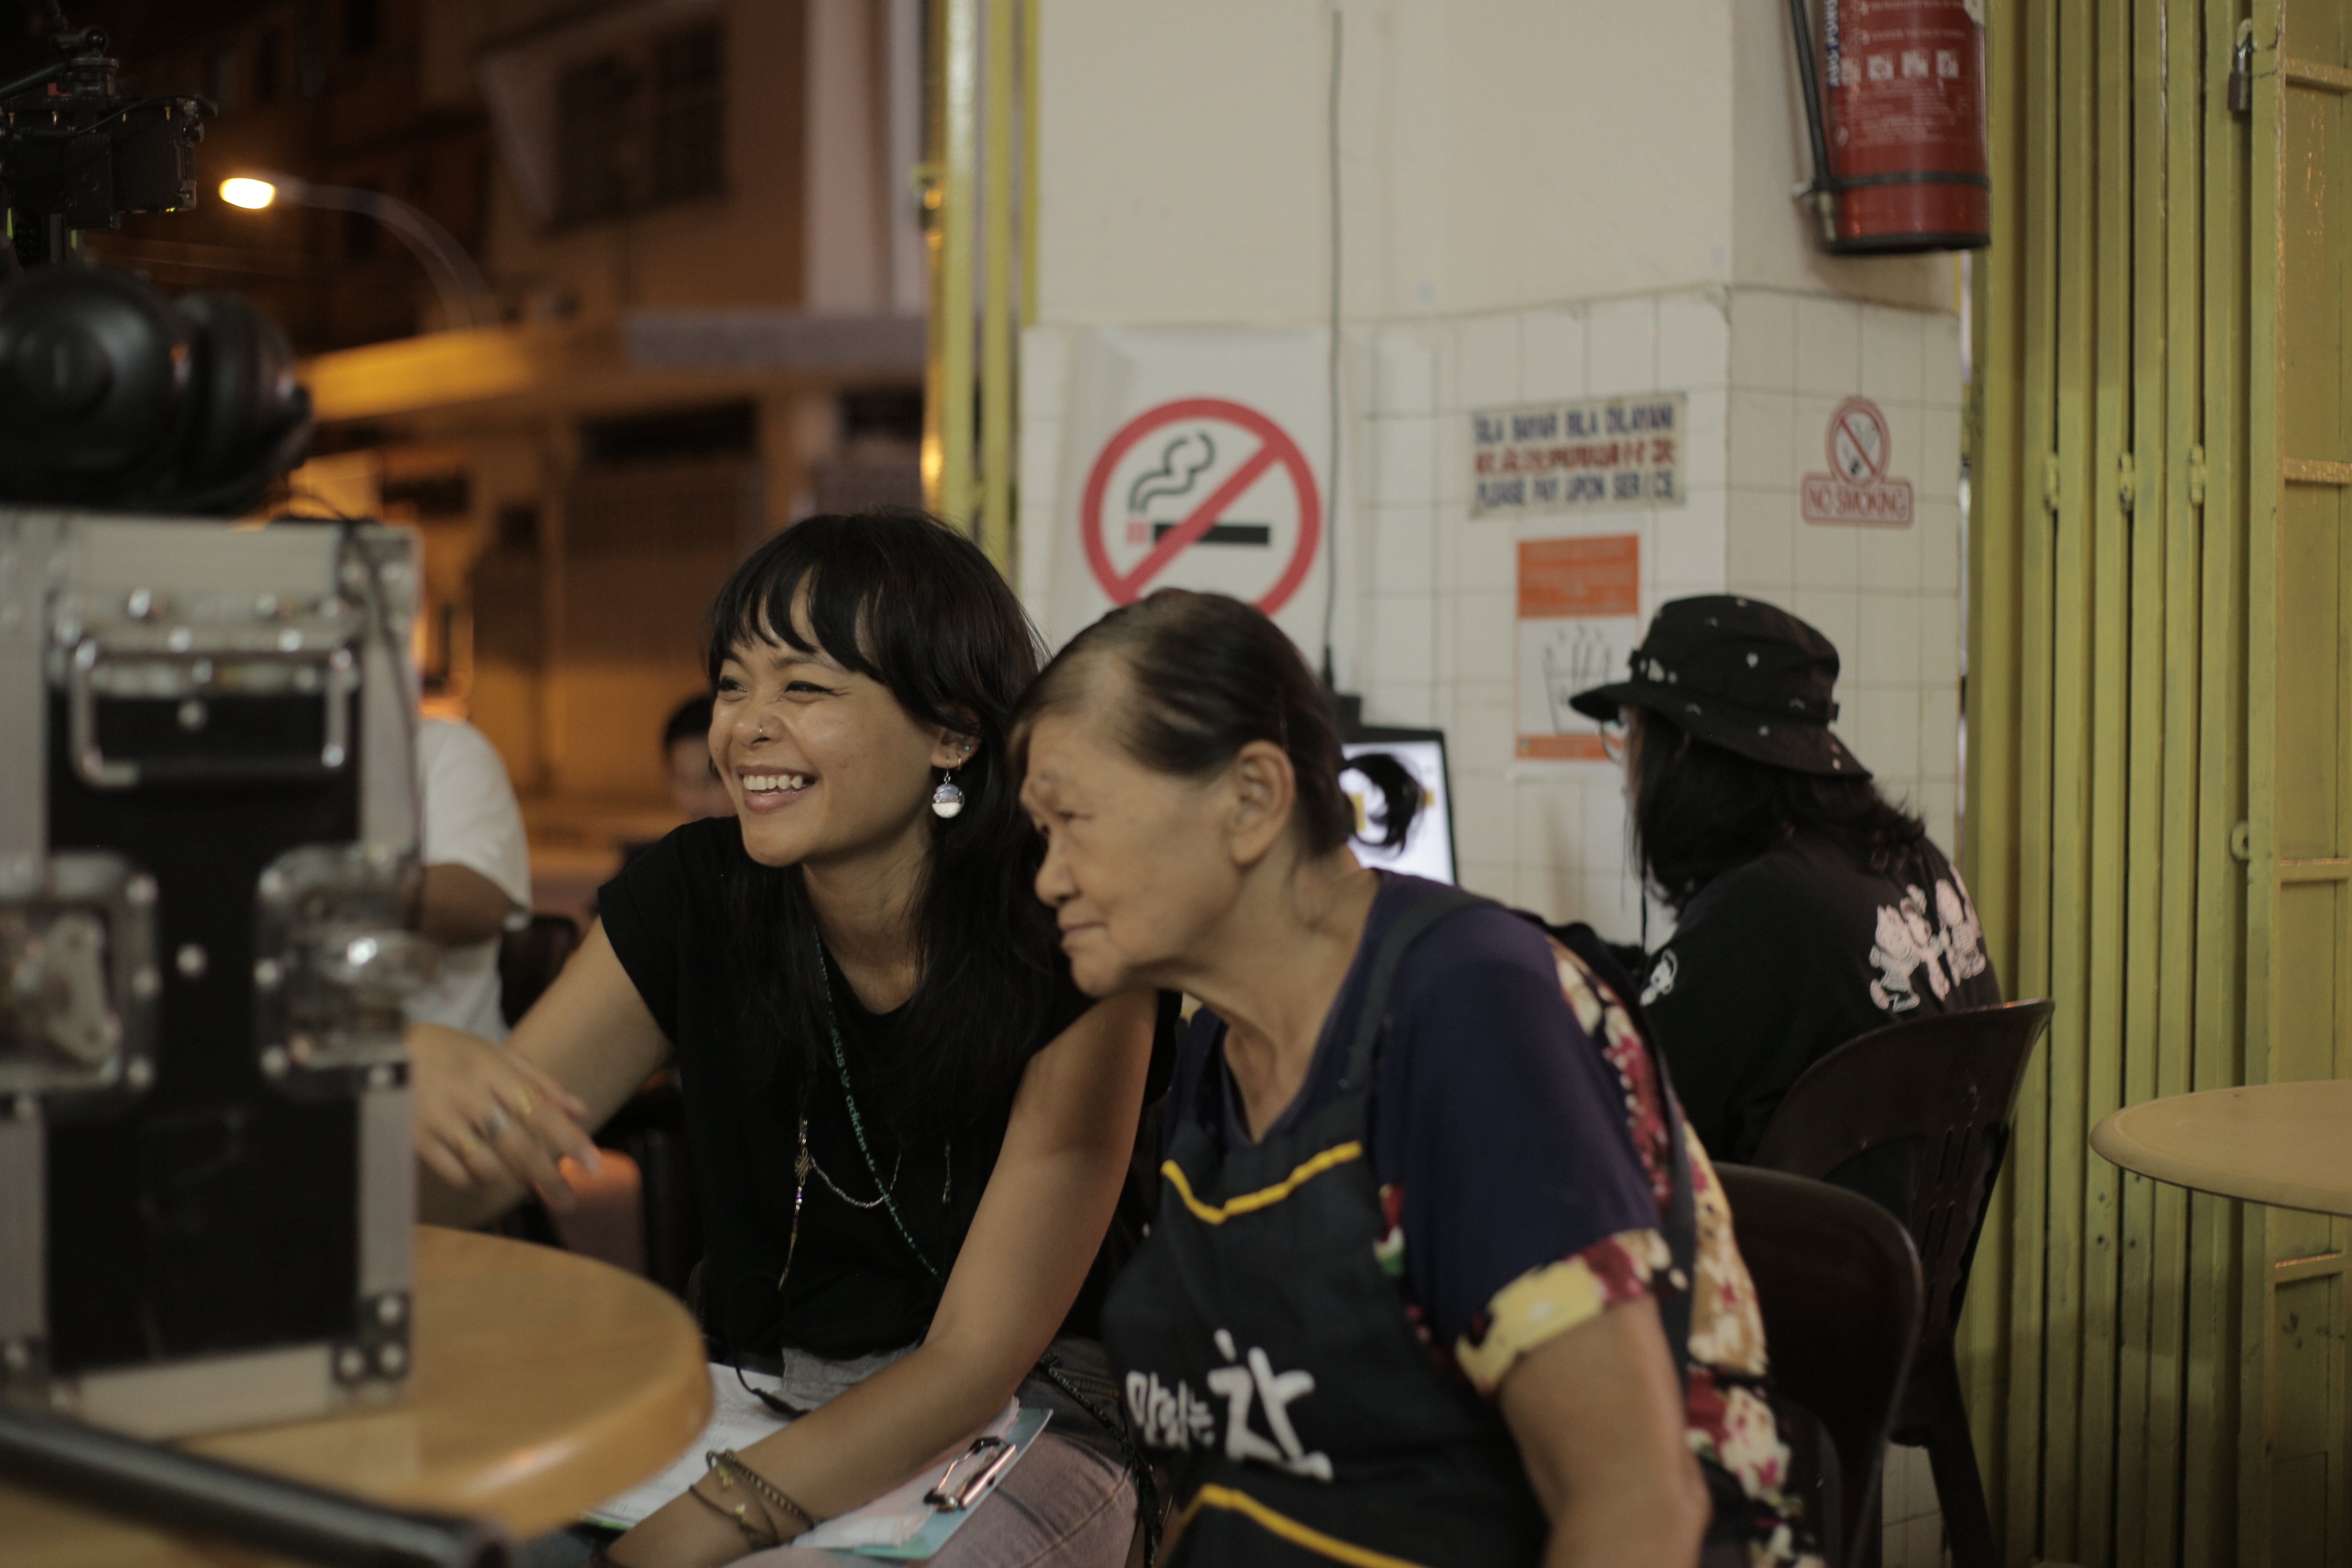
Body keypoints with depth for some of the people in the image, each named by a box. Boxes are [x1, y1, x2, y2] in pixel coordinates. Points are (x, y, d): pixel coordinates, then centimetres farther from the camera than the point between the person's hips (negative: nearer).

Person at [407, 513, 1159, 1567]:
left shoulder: (1066, 956, -16)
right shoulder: (690, 898, -5)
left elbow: (977, 1360, -18)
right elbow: (463, 1189, -5)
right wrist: (429, 1077, -29)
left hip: (1014, 1431, -3)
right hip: (743, 1396, 3)